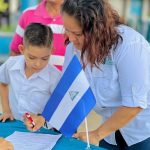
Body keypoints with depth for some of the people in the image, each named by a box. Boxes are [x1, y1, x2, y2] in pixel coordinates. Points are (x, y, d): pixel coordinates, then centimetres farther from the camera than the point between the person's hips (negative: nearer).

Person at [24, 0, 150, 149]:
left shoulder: (129, 45, -29)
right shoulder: (74, 47, -11)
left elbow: (134, 103, -27)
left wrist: (97, 134, -20)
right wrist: (44, 118, -18)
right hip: (112, 129, 5)